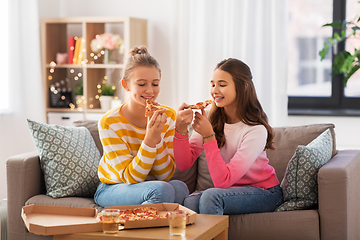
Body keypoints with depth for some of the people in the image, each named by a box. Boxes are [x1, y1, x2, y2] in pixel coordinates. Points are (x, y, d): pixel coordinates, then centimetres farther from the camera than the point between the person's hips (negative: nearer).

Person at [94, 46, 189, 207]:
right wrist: (149, 140, -33)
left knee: (180, 188, -31)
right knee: (161, 190, -34)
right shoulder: (109, 122, -18)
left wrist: (157, 138, -26)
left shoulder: (168, 116, -7)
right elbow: (130, 178, -20)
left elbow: (165, 176, -10)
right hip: (111, 190, -4)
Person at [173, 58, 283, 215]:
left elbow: (222, 181, -26)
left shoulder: (256, 131, -23)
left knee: (210, 197, -30)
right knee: (189, 202, -26)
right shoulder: (212, 120, -5)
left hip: (264, 193, -4)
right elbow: (183, 164, -10)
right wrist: (180, 128, -25)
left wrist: (208, 135, -29)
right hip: (230, 189, 4)